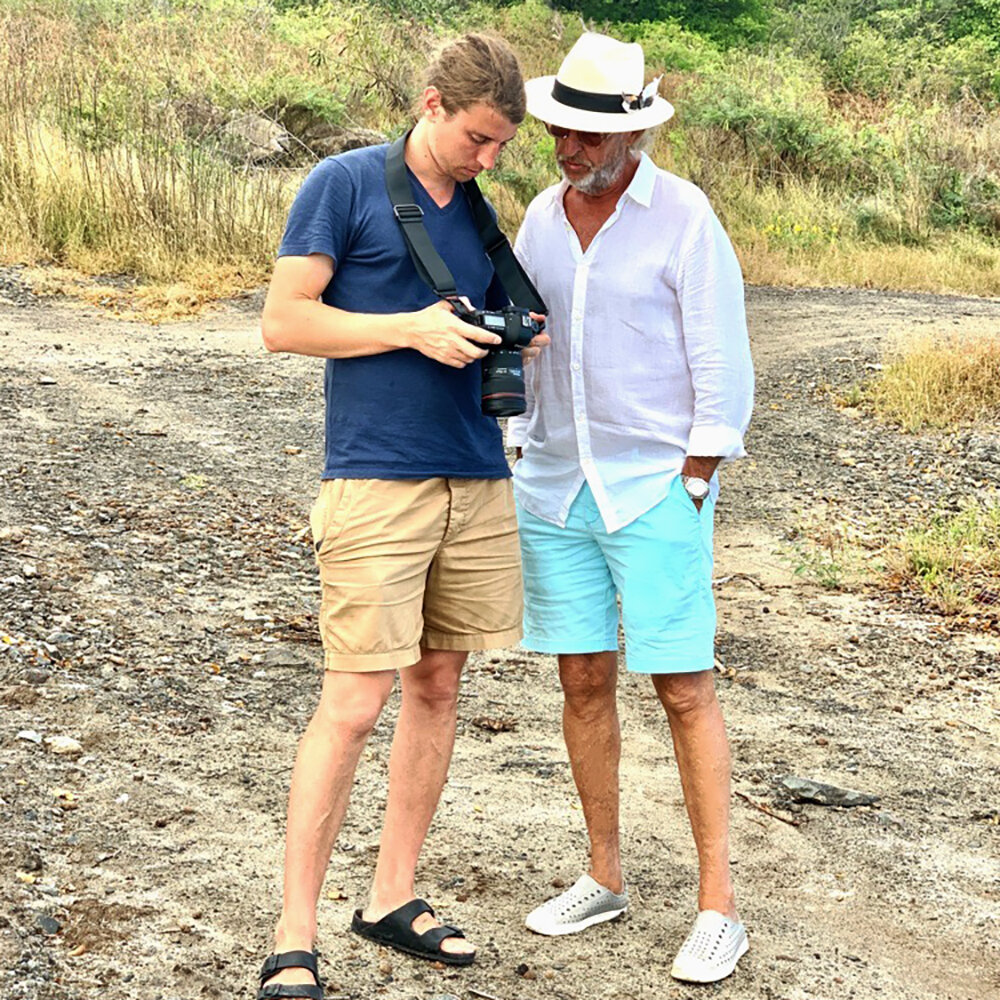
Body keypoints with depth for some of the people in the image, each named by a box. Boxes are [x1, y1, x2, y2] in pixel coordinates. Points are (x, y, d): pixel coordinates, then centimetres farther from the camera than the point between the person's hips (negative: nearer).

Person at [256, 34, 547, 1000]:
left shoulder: (480, 212, 16)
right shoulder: (345, 183, -2)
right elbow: (284, 321, -6)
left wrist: (514, 340, 1)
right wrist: (412, 328, -15)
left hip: (476, 477, 7)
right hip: (375, 478, -7)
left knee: (437, 684, 9)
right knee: (354, 700, -9)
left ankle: (391, 899, 22)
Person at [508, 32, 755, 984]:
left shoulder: (685, 218, -10)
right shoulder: (541, 218, 8)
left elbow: (722, 370, -10)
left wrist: (685, 496, -11)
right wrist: (525, 466, 9)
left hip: (656, 489, -5)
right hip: (555, 486, 6)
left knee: (683, 688, -4)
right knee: (583, 681, 9)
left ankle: (718, 907, 3)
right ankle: (604, 878, 22)